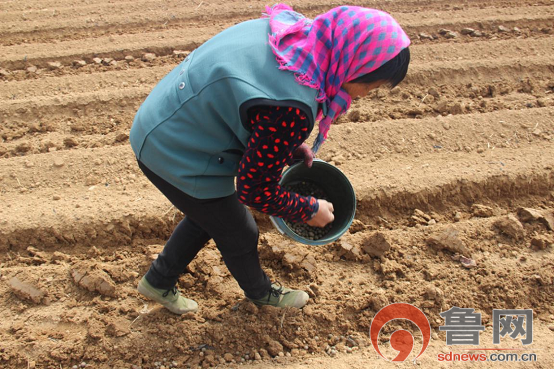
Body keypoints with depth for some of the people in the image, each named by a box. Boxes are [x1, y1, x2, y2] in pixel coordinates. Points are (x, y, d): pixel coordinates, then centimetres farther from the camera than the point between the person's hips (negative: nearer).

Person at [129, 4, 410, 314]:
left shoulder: (292, 29, -10)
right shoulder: (291, 108, -35)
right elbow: (256, 191, -21)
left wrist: (294, 148, 6)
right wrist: (309, 210, -4)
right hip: (177, 160, -8)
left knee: (208, 215, 29)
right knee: (238, 234, 16)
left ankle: (158, 282, 50)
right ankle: (261, 292, 47)